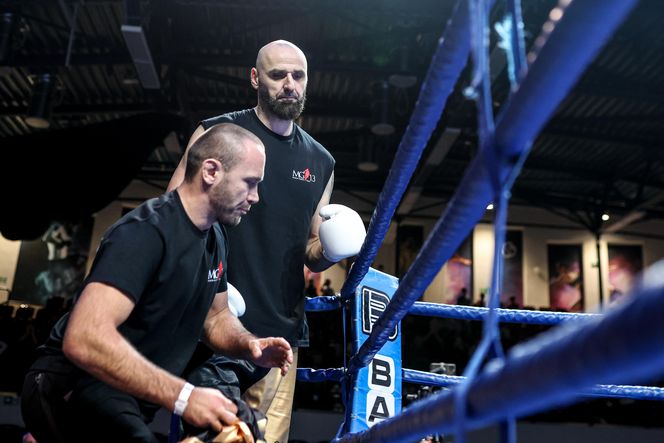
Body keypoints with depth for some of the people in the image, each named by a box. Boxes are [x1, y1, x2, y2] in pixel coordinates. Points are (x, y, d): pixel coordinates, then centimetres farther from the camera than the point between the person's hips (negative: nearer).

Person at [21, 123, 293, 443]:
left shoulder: (215, 236, 5)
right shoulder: (145, 232, -23)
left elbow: (216, 316, 15)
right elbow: (84, 339, -33)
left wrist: (248, 345, -6)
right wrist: (182, 396, -35)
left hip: (134, 391, 9)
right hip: (73, 386, -9)